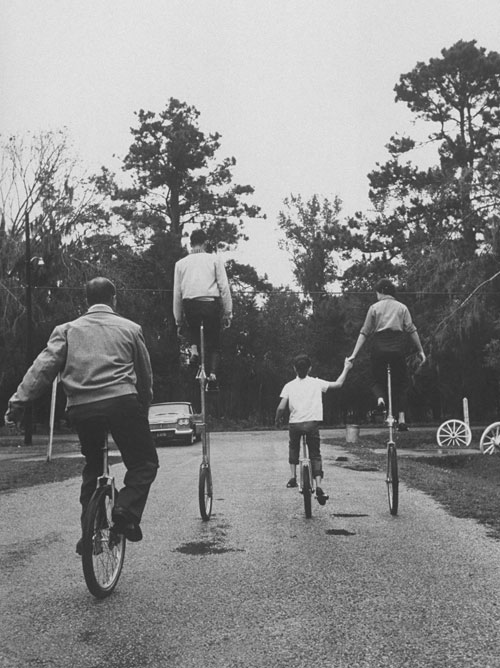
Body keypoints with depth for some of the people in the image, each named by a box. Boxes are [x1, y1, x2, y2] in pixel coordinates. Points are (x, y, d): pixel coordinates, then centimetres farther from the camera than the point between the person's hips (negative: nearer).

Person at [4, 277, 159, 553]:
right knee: (145, 462, 12)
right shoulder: (130, 328, 13)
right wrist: (143, 408, 29)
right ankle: (126, 509, -12)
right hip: (121, 401, -3)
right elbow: (145, 375, 17)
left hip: (80, 409, 3)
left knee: (92, 466, 23)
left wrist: (18, 401, -1)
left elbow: (44, 366, 1)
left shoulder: (67, 329, 14)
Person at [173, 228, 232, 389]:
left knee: (192, 328, 33)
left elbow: (177, 293, 11)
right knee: (213, 343, 13)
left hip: (190, 305, 2)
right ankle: (212, 372, -6)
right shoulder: (215, 259, 5)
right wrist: (228, 312, 3)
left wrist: (178, 320, 17)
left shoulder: (181, 263, 11)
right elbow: (224, 287, 0)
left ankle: (194, 348, 4)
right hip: (211, 303, -2)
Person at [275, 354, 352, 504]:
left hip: (294, 423, 1)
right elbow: (338, 384, 13)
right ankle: (318, 485, -8)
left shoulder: (289, 386, 5)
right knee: (315, 455, 9)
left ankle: (293, 477, 17)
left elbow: (281, 407, -4)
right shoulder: (316, 383, 7)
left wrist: (277, 420, 15)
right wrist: (346, 368, 25)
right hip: (312, 423, 0)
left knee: (293, 448, 28)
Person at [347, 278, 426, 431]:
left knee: (378, 380, 16)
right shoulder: (402, 307, 10)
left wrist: (354, 354, 5)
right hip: (398, 348, 1)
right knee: (400, 383, 11)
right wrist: (420, 350, 9)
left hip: (379, 348, -1)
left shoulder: (374, 308, 7)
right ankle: (401, 419, 2)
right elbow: (411, 330, 4)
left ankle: (380, 398, -18)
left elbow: (364, 333, 4)